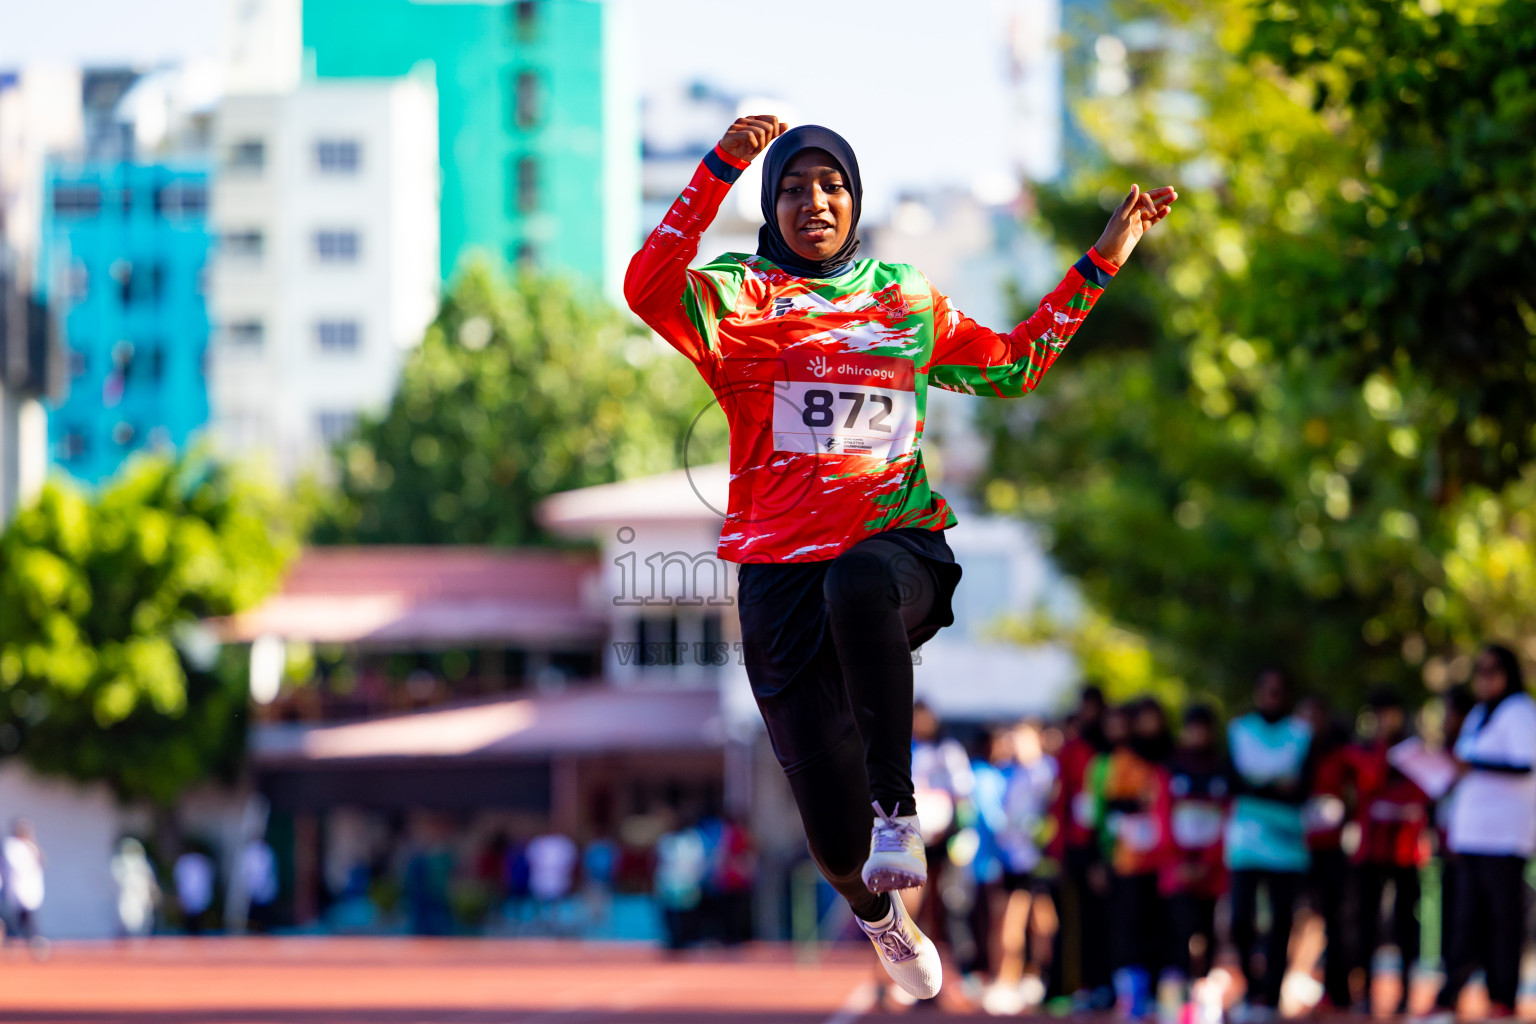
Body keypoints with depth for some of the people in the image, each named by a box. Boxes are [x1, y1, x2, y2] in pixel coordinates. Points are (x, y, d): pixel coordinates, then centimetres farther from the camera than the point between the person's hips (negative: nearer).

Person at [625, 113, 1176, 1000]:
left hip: (897, 544, 1)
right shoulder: (739, 297, 5)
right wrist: (722, 168, -25)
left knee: (859, 586, -42)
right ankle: (876, 910, 34)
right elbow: (648, 288, -17)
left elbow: (1013, 365, 27)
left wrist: (1104, 262, 23)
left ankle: (898, 809, -39)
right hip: (781, 573, 0)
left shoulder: (906, 298, 15)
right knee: (835, 834, -3)